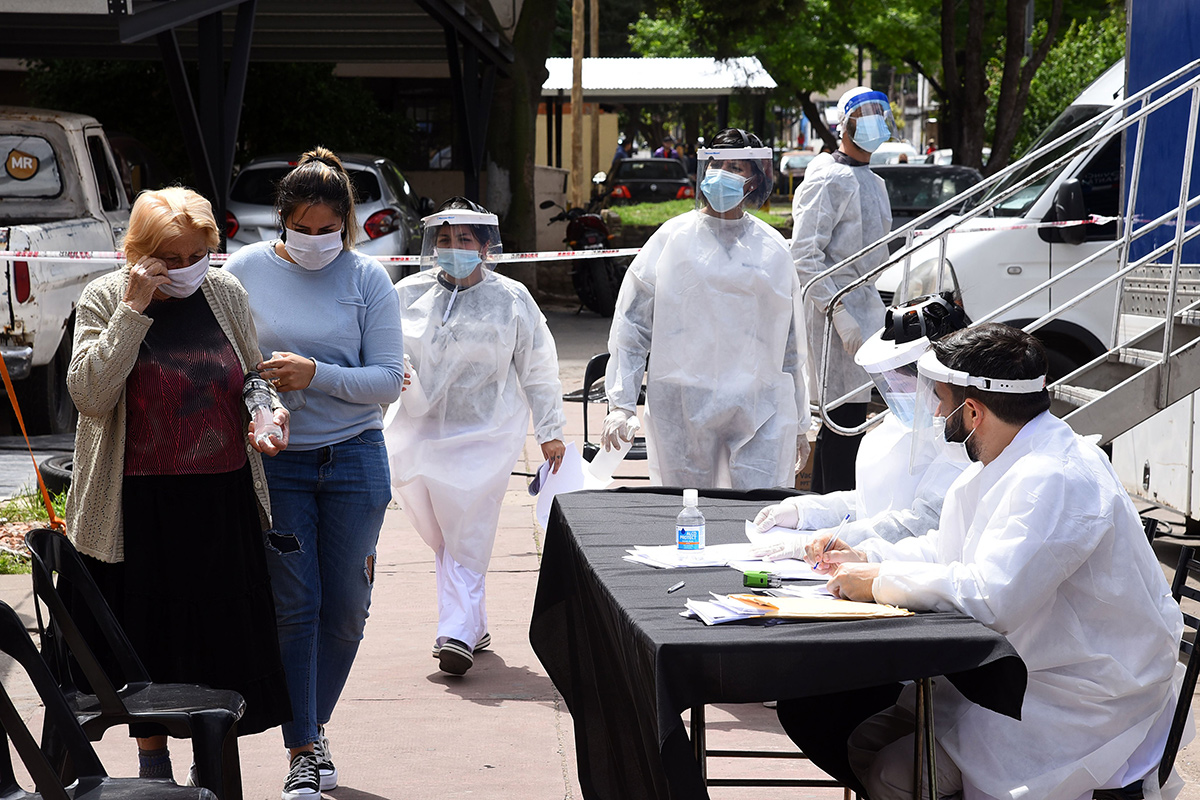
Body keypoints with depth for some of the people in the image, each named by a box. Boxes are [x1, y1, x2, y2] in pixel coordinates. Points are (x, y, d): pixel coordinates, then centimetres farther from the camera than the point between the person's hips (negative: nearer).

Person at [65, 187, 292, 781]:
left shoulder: (225, 293, 5)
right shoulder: (104, 300, -4)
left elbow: (253, 378, 17)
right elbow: (88, 394, -17)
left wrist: (269, 412, -5)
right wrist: (135, 309, -20)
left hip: (224, 501, 3)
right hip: (139, 505, -3)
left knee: (222, 636, 6)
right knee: (147, 641, 7)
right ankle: (152, 763, 23)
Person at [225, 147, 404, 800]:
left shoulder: (367, 277, -1)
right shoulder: (245, 270, -1)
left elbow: (387, 379, -4)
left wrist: (317, 375, -18)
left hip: (354, 458, 1)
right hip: (275, 460, -1)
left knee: (346, 605, 7)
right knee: (294, 604, -2)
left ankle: (314, 721, 28)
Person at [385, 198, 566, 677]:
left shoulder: (510, 300, 2)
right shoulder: (409, 295, 6)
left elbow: (538, 371, 7)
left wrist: (550, 431, 7)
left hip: (484, 437, -3)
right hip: (418, 435, 3)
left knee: (468, 542, -9)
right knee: (440, 540, 8)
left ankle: (457, 634, -10)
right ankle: (473, 626, 20)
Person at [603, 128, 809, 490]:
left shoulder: (772, 248, 11)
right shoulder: (672, 239, 5)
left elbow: (792, 345, 16)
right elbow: (630, 325, 4)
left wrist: (799, 423, 18)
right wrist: (621, 404, -4)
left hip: (761, 412, 1)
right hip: (683, 409, -1)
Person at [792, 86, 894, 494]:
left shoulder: (873, 182, 18)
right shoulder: (828, 180, -11)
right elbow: (805, 256, -18)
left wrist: (878, 313, 21)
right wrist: (840, 314, -22)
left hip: (863, 303, 9)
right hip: (835, 306, -9)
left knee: (840, 421, 12)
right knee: (846, 418, -11)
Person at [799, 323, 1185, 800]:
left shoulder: (1056, 479, -24)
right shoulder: (1004, 466, 10)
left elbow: (992, 597, -32)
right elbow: (949, 553, 23)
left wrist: (882, 582, -19)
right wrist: (865, 558, 8)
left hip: (1082, 705, -10)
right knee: (864, 742, 5)